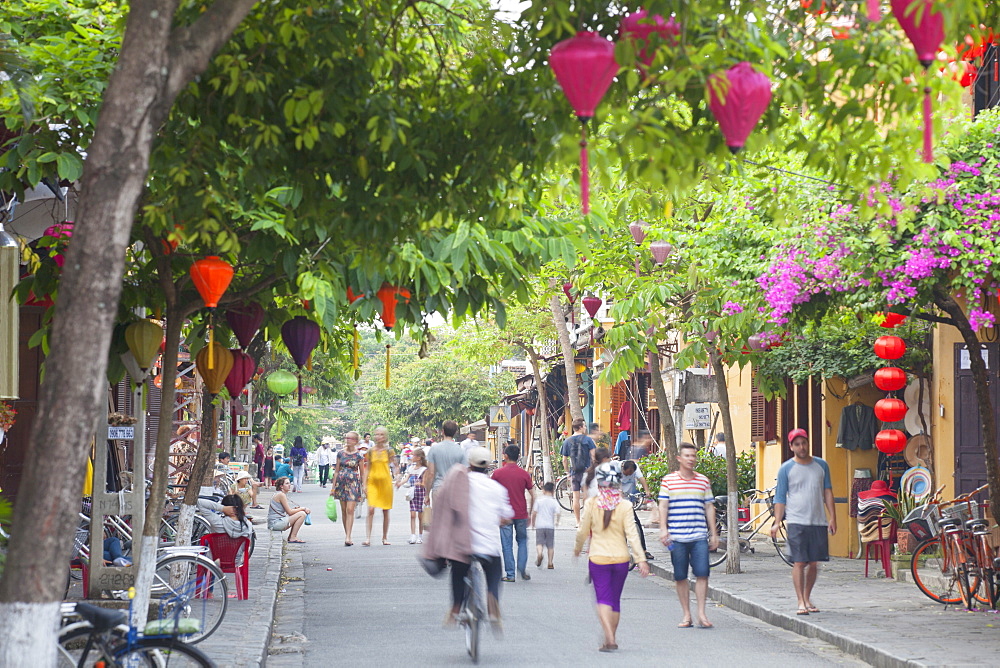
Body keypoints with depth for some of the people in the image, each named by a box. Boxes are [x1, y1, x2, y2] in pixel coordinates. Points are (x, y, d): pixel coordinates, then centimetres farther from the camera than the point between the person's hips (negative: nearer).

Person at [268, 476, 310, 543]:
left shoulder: (278, 494, 17)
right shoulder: (281, 495, -13)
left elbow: (287, 510, 17)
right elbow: (290, 512, -13)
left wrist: (295, 508, 0)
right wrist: (303, 508, -3)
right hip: (276, 523, -10)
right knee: (302, 514, -13)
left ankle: (291, 537, 14)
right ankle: (293, 537, -8)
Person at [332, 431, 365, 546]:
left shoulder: (359, 456, -1)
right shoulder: (340, 454, 7)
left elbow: (362, 473, 4)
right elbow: (336, 471, 11)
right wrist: (333, 487, 10)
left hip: (353, 483, -3)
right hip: (341, 482, 4)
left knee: (350, 510, -12)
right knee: (343, 510, 6)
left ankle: (348, 537, -15)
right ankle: (347, 535, 14)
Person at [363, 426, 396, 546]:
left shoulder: (389, 451, 3)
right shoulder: (371, 451, 5)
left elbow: (392, 466, 7)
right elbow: (367, 468, 9)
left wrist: (395, 476, -9)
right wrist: (364, 483, 3)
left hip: (386, 482, 0)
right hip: (372, 482, 0)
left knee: (386, 511, 7)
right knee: (371, 510, -13)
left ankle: (385, 538, 20)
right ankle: (368, 538, -15)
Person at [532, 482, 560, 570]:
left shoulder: (539, 501, 0)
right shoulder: (554, 502, 0)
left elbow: (534, 513, -2)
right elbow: (557, 513, -7)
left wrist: (533, 522, 13)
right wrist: (557, 522, 13)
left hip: (539, 526, -1)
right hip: (550, 526, 1)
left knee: (539, 543, -1)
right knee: (550, 546, 9)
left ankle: (539, 554, -32)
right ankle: (550, 563, 9)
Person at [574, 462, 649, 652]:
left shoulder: (591, 504, -7)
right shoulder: (625, 506, -8)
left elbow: (583, 531, 0)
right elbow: (631, 534, -12)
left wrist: (577, 547, 19)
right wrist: (641, 559, -10)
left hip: (598, 558, -1)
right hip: (621, 558, 1)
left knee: (603, 599, -1)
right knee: (615, 599, 15)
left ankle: (609, 638, -21)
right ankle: (611, 639, 23)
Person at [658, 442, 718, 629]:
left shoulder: (703, 481, 11)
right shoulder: (668, 480, 4)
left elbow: (709, 508, 14)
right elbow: (663, 506, 2)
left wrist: (714, 534, 11)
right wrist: (663, 529, -10)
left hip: (699, 536, 1)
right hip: (677, 537, -1)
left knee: (702, 573, -8)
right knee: (680, 577, 3)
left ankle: (701, 614, -2)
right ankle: (686, 615, 12)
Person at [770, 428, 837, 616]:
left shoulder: (821, 465, 10)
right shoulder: (786, 469, 2)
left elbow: (827, 491, 13)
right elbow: (780, 497, 3)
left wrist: (832, 517, 5)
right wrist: (777, 522, -7)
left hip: (819, 522, 3)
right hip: (796, 522, -3)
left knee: (814, 563, 6)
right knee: (799, 562, -8)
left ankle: (808, 598, 20)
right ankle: (801, 602, -6)